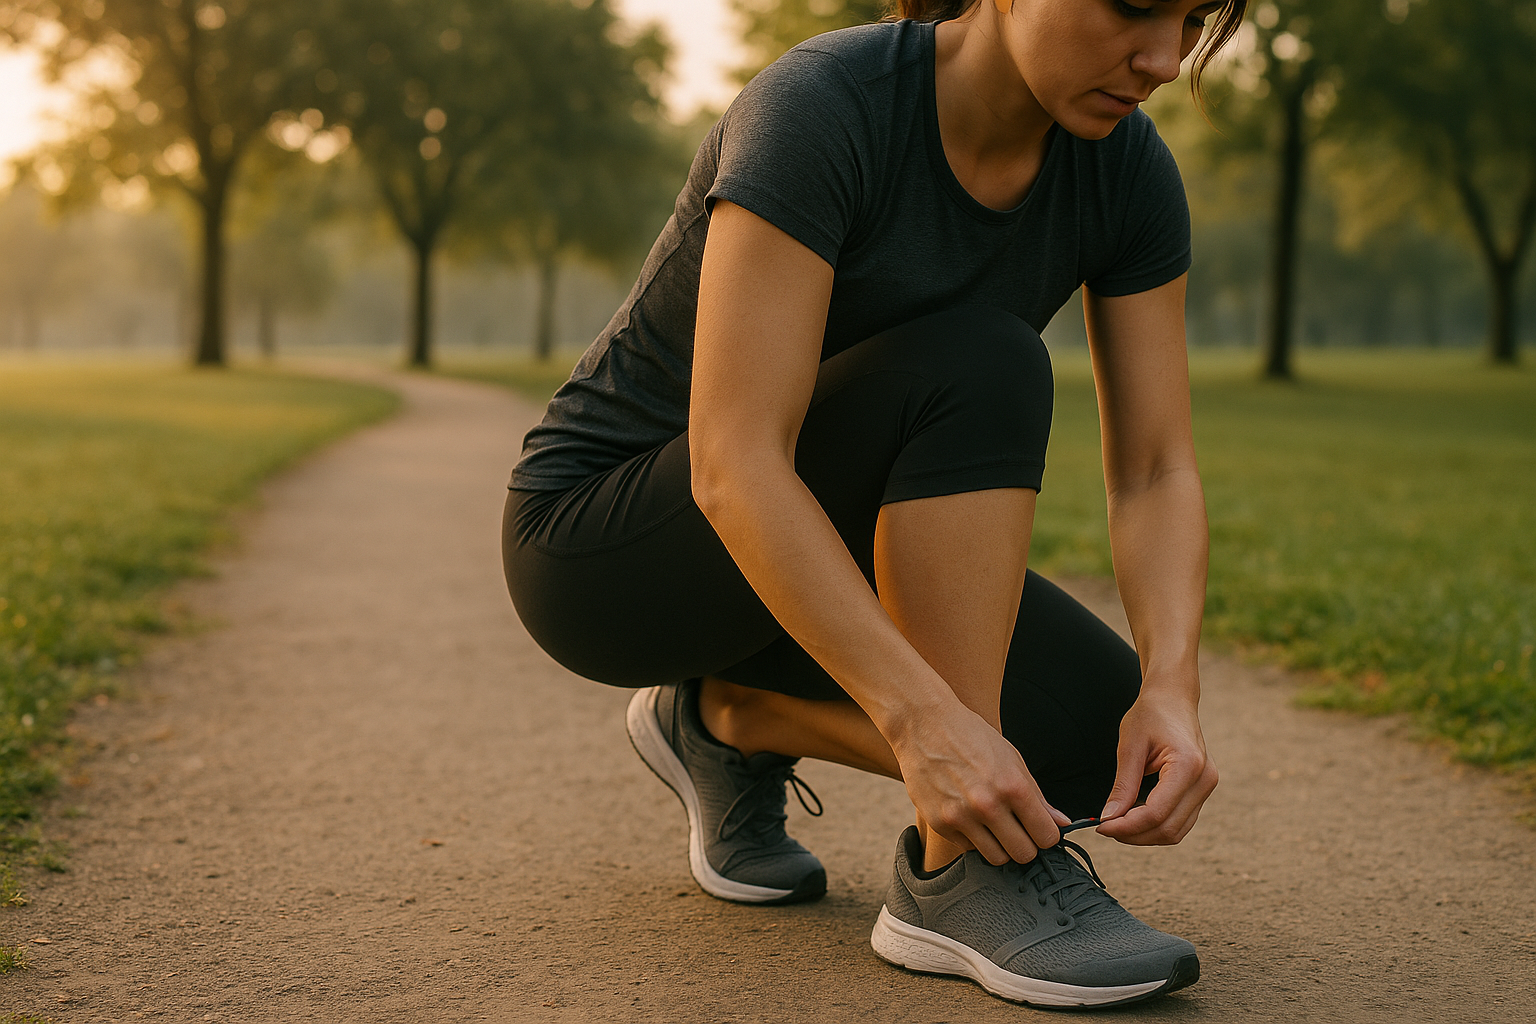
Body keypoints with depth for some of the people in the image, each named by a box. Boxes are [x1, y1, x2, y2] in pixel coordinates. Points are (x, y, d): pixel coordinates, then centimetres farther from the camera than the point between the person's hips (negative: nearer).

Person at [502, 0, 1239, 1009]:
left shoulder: (1130, 168, -8)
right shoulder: (821, 105, -28)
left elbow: (1155, 473, -9)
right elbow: (733, 467, -35)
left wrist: (1173, 687, -27)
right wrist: (924, 718, -42)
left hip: (820, 553, 7)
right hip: (603, 543, -6)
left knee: (1113, 740, -13)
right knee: (979, 369, -31)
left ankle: (734, 717, 8)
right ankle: (959, 878, -24)